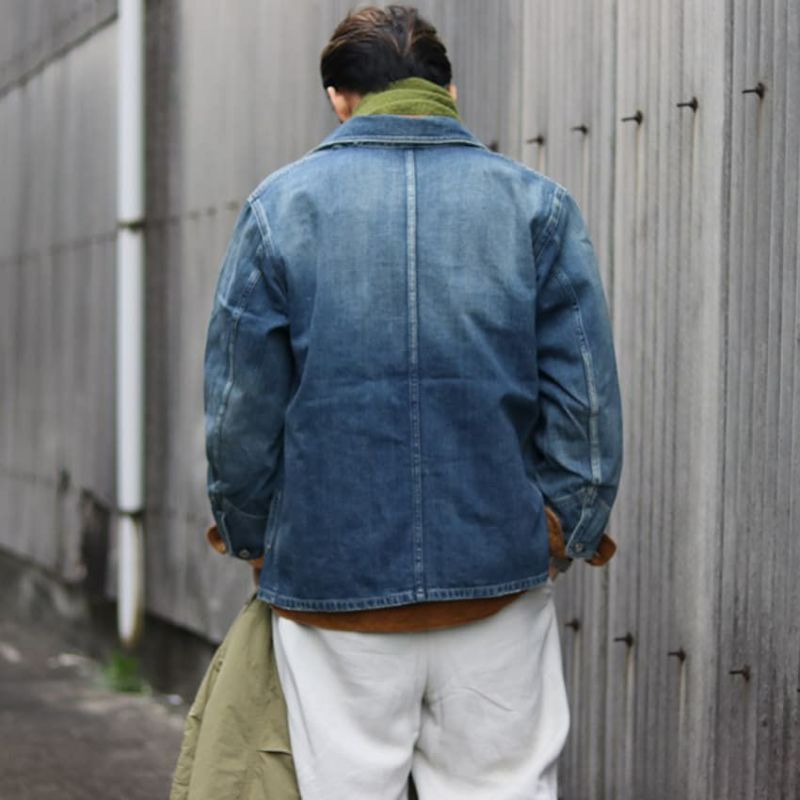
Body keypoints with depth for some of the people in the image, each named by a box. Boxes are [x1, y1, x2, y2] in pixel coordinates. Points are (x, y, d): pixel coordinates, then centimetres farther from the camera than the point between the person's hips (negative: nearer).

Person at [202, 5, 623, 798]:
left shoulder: (280, 205, 1)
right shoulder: (537, 204, 3)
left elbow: (240, 409, -1)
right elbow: (584, 399, -2)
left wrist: (251, 537, 12)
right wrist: (571, 532, 8)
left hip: (333, 580, 0)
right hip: (498, 580, 1)